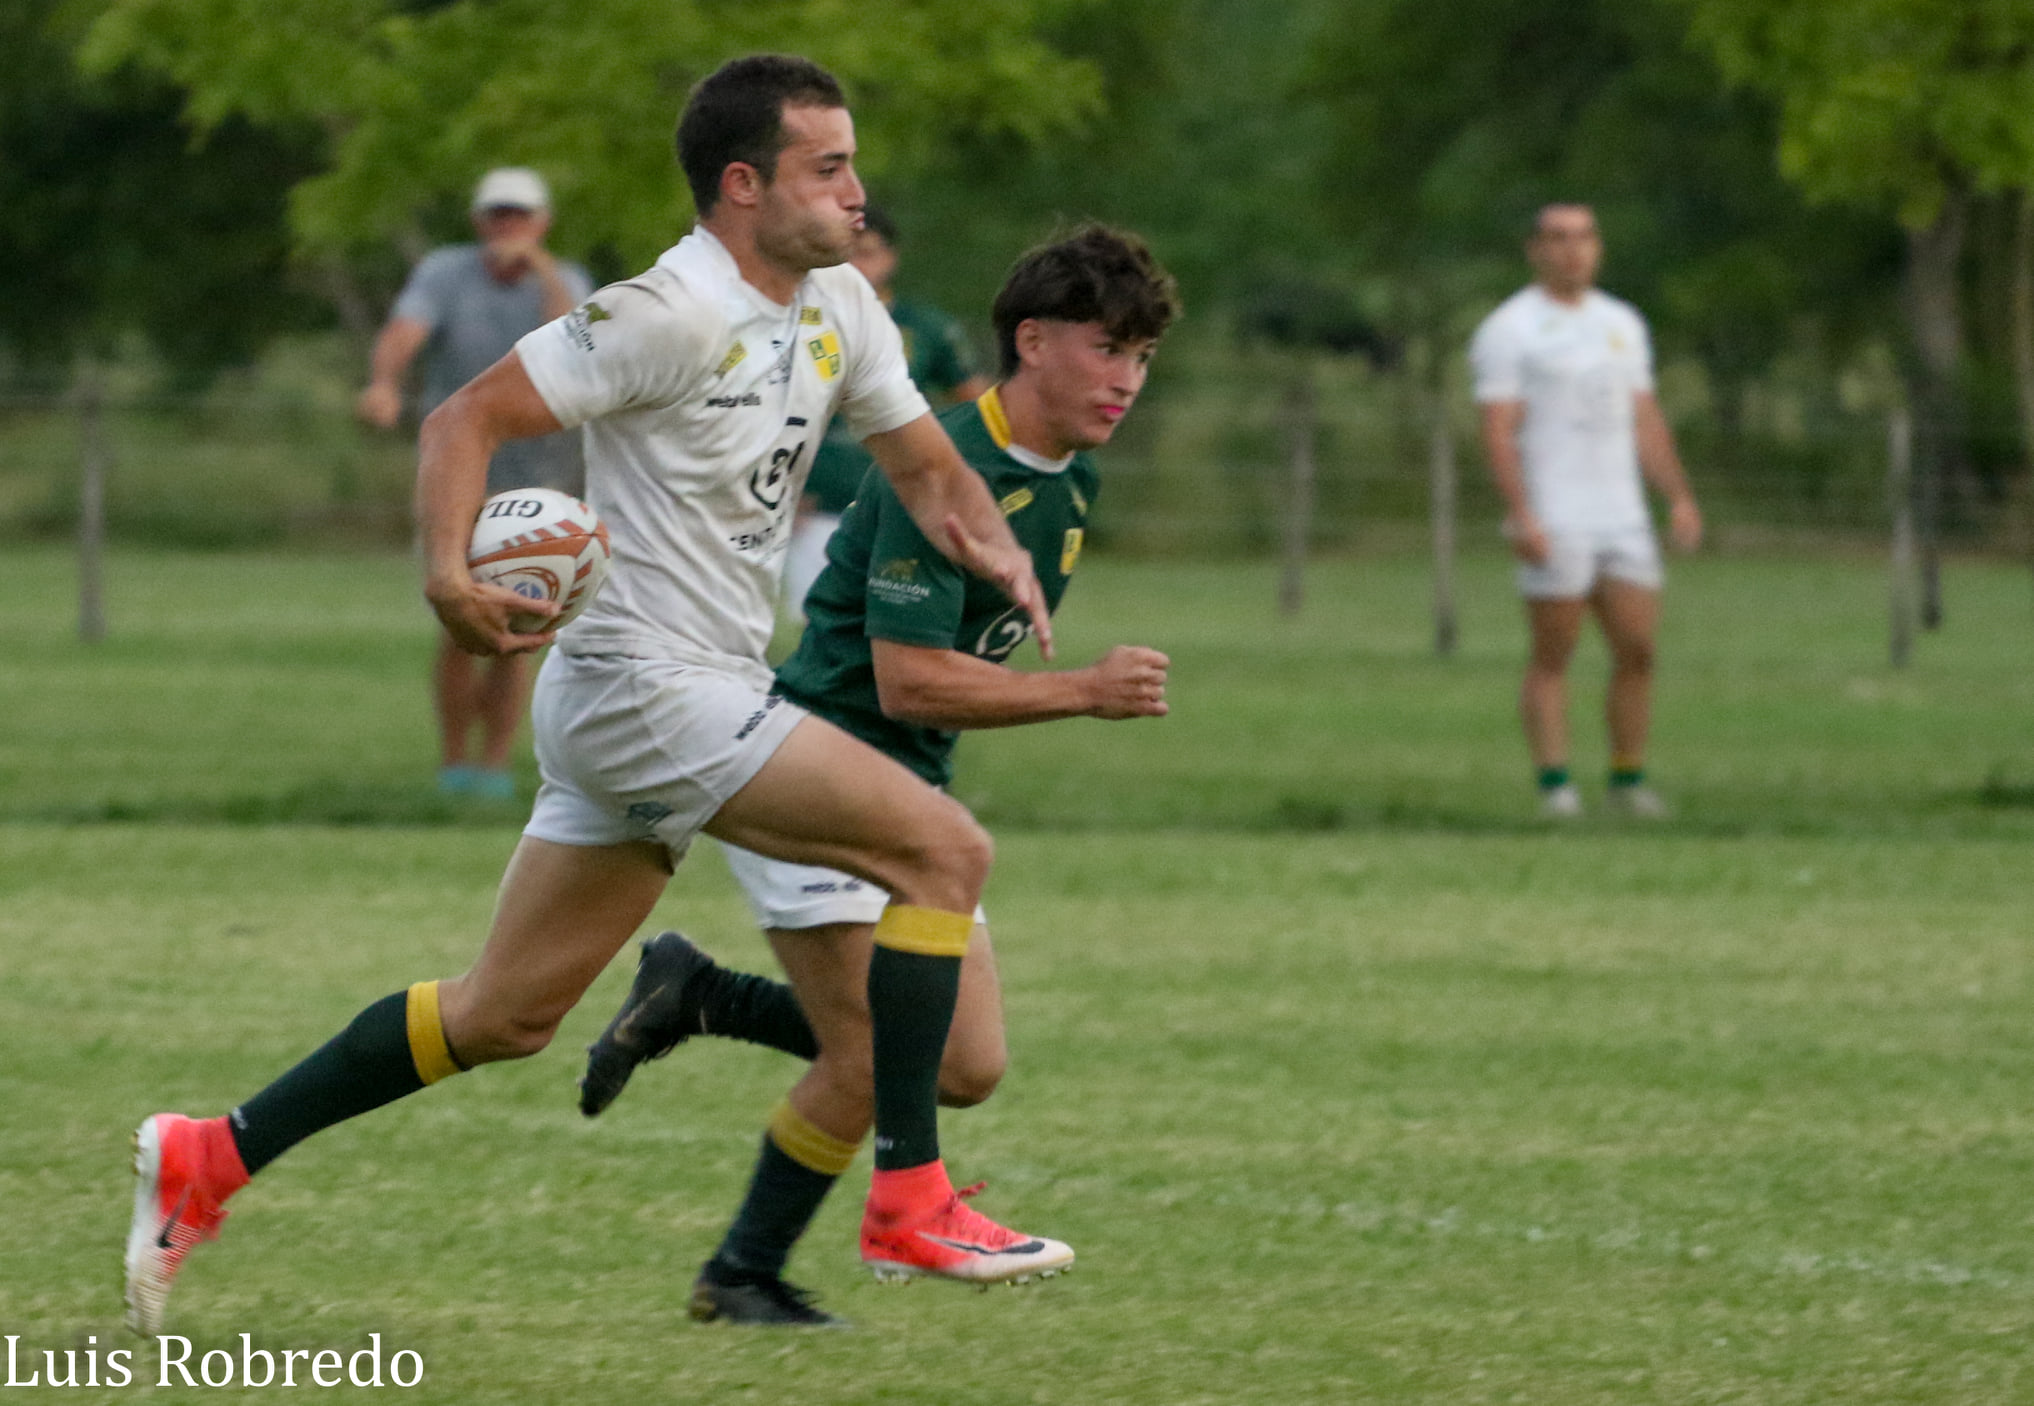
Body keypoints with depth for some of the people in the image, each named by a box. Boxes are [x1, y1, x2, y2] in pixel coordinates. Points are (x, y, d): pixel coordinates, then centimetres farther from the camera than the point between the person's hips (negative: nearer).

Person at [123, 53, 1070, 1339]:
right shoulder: (668, 314, -17)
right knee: (946, 849, -14)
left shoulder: (840, 310, 10)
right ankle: (911, 1203, -12)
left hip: (705, 691, 9)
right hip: (647, 688, -9)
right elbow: (468, 417, -16)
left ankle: (213, 1157, 18)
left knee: (505, 1017, 12)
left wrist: (994, 545, -1)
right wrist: (449, 570, -32)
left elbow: (925, 465, 20)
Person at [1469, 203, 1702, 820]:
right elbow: (1498, 430, -10)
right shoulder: (1509, 330, -4)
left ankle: (1628, 780, 8)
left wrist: (1680, 498, 11)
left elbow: (1645, 421, 19)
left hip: (1622, 519, 6)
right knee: (1553, 657, -4)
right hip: (1552, 525, -6)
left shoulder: (1622, 324, 16)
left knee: (1637, 648, 0)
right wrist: (1520, 515, -20)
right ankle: (1555, 784, -2)